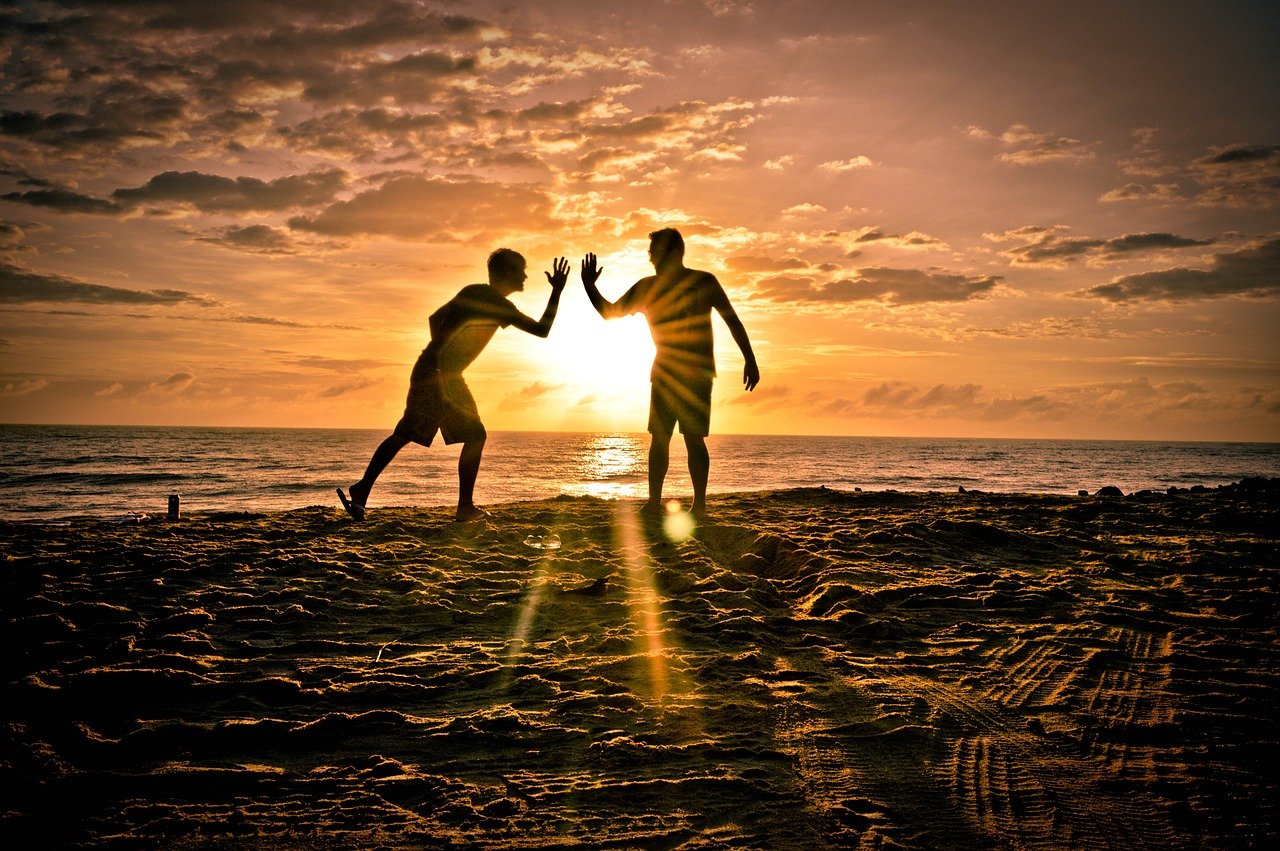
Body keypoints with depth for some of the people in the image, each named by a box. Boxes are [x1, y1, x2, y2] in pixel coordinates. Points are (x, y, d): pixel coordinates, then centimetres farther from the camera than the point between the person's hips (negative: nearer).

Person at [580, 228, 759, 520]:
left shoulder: (702, 282, -2)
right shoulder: (647, 287, 9)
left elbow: (732, 321, -1)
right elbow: (609, 312, 16)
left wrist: (750, 361, -6)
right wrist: (589, 286, 1)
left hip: (696, 373, -4)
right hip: (664, 373, 4)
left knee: (693, 437, -8)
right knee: (658, 437, 1)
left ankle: (700, 504, -4)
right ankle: (654, 502, 5)